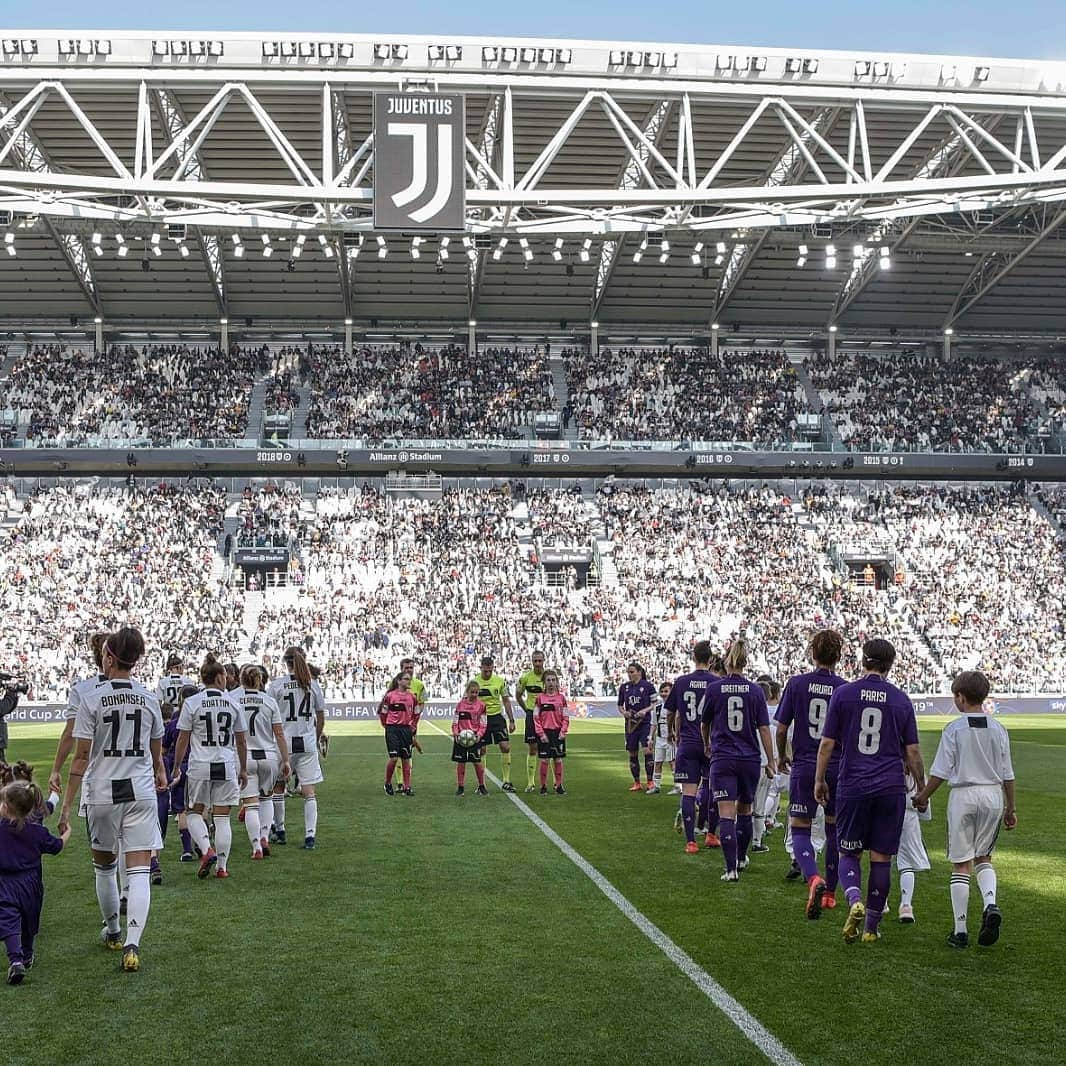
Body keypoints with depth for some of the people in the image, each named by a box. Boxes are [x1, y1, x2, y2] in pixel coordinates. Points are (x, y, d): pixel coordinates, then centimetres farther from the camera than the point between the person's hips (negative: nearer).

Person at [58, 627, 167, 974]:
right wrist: (160, 774, 36)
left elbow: (81, 757, -9)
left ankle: (113, 932, 35)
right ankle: (131, 945, -15)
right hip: (141, 792, 1)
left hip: (102, 793, -1)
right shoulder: (148, 698, 2)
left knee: (104, 866, 20)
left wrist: (67, 803, -4)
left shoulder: (92, 698, -7)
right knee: (138, 871, -1)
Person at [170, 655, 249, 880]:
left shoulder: (192, 703, -3)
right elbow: (241, 741, 9)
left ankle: (207, 849, -9)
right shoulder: (232, 704, 3)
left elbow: (183, 739, -3)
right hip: (227, 766, 2)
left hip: (200, 765, -2)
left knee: (194, 812, 14)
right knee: (222, 817, 7)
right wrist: (243, 769, 19)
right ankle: (222, 866, 9)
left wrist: (176, 767, 7)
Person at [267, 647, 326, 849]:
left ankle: (279, 831, 25)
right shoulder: (313, 685, 3)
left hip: (283, 742, -1)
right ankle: (310, 835, -7)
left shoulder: (276, 685, -5)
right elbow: (321, 719, 9)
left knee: (278, 786, 17)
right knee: (309, 792, 2)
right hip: (308, 743, 2)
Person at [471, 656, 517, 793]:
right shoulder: (474, 682, -3)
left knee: (505, 747, -8)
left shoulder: (500, 681, 2)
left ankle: (506, 781, -1)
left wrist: (511, 720, 4)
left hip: (497, 717, 1)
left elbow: (506, 701, 8)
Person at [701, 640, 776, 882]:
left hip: (722, 759, -2)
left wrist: (708, 745, 30)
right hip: (750, 759, 2)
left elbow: (704, 724, 10)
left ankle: (731, 869, -13)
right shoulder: (755, 691, -3)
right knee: (745, 810, 19)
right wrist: (771, 762, 4)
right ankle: (741, 858, 36)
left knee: (726, 814, -5)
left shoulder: (714, 689, -4)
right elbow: (763, 729, -3)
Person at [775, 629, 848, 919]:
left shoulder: (797, 684, -5)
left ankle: (814, 879, -23)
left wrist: (782, 756, 17)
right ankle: (829, 893, 26)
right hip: (838, 768, 2)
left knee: (799, 830, 3)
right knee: (834, 829, 16)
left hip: (804, 767, -1)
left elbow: (782, 728, -2)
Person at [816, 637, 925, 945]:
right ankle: (872, 926, 12)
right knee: (881, 857, 8)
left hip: (852, 786, -1)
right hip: (891, 789, 1)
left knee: (849, 853, 10)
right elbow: (912, 751, 5)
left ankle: (854, 900, -17)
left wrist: (820, 780, 10)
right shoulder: (901, 699, 3)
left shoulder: (843, 693, -1)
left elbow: (827, 743, -1)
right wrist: (921, 789, 16)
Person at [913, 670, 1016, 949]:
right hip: (994, 796, 3)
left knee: (961, 864, 4)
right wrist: (1011, 808, 15)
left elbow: (940, 771, -7)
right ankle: (990, 904, -9)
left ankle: (960, 930, 6)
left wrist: (922, 797, 6)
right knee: (984, 857, 18)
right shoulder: (998, 729, 4)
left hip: (964, 795, -3)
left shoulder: (954, 729, -7)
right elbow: (1007, 774, 6)